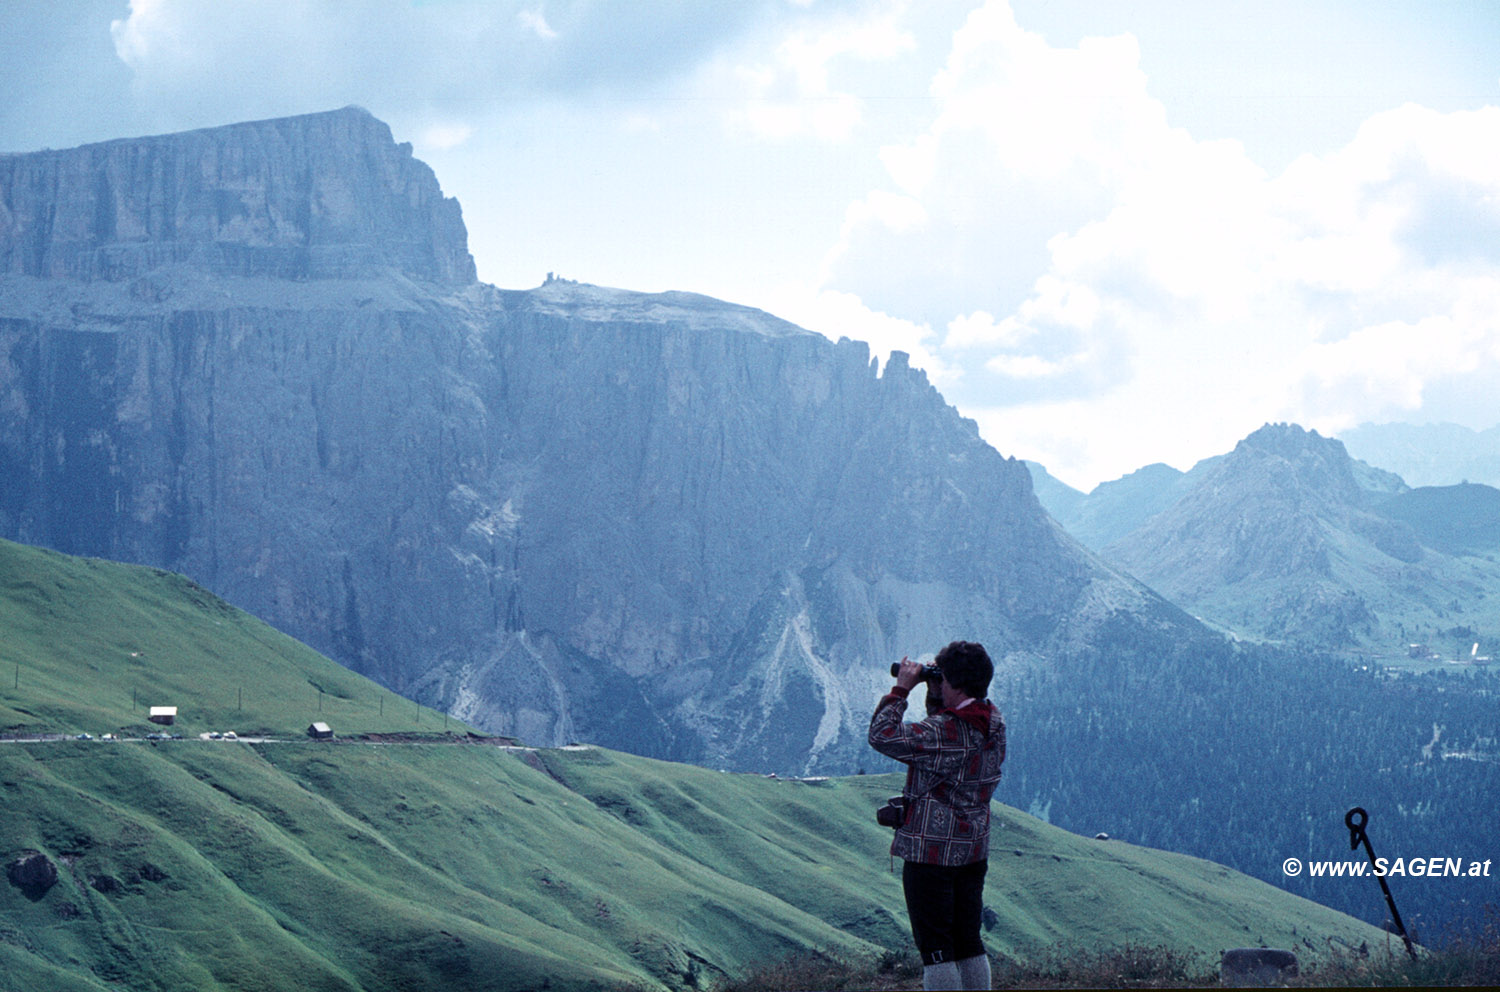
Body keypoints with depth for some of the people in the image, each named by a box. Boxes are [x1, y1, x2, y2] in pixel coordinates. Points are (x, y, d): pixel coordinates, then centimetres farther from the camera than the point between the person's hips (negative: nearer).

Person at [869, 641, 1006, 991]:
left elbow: (882, 735, -16)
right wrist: (933, 697, 7)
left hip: (931, 851, -8)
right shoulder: (994, 722, 3)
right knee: (968, 940, 15)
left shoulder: (942, 733, -23)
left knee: (935, 945, -2)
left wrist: (900, 690, -10)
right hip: (974, 850, 8)